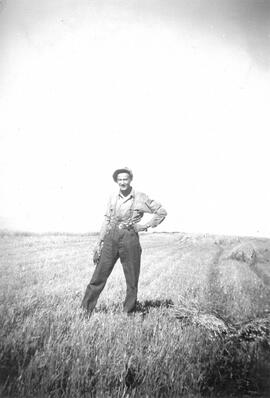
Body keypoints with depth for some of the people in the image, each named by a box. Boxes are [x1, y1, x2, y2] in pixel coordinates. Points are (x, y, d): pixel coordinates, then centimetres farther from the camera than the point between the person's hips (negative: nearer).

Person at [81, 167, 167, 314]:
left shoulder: (140, 198, -3)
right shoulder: (113, 198, 9)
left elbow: (161, 212, 3)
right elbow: (107, 220, 12)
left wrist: (145, 226, -3)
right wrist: (99, 242, 8)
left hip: (129, 239, -3)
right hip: (111, 238, 3)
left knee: (132, 280, 5)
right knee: (99, 276, 3)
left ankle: (129, 312, 20)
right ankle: (85, 309, 14)